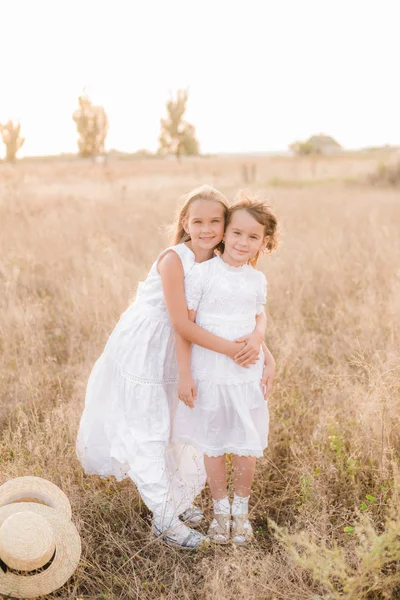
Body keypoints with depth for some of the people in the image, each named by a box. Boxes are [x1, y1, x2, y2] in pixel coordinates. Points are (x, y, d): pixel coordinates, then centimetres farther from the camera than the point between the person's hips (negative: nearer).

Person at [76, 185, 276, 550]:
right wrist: (229, 349, -30)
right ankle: (164, 517, 10)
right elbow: (181, 323, -28)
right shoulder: (174, 260, -24)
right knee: (148, 430, -2)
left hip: (175, 353, 7)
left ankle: (175, 497, 39)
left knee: (177, 428, 18)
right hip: (141, 351, -7)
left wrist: (256, 339, -28)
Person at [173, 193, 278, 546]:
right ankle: (220, 510, 31)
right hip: (209, 374, -3)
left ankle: (241, 509, 32)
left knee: (247, 447, 9)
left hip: (247, 374, 3)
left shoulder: (257, 280, 3)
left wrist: (264, 370, 11)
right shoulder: (201, 274, -11)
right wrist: (185, 376, -11)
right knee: (213, 445, 11)